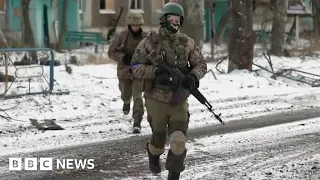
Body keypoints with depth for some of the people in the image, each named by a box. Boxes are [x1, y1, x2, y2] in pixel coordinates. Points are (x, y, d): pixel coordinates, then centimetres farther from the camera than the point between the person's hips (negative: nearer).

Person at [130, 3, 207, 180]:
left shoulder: (187, 43, 3)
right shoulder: (150, 42, -5)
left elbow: (201, 65, 8)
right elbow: (135, 67, -6)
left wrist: (192, 76, -14)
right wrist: (157, 71, -22)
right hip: (156, 100, -1)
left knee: (178, 142, -13)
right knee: (159, 139, 14)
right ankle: (153, 153, 51)